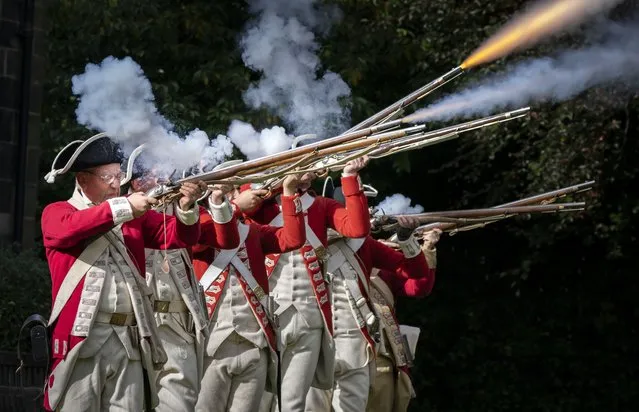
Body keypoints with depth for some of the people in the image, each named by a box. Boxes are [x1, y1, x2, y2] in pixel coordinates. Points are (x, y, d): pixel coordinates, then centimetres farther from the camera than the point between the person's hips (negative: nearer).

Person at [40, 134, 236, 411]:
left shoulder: (135, 215, 17)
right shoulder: (57, 212, 7)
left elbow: (177, 237, 8)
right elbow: (71, 227, -16)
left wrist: (185, 209, -13)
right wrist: (124, 207, -21)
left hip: (130, 339, 4)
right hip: (81, 336, -4)